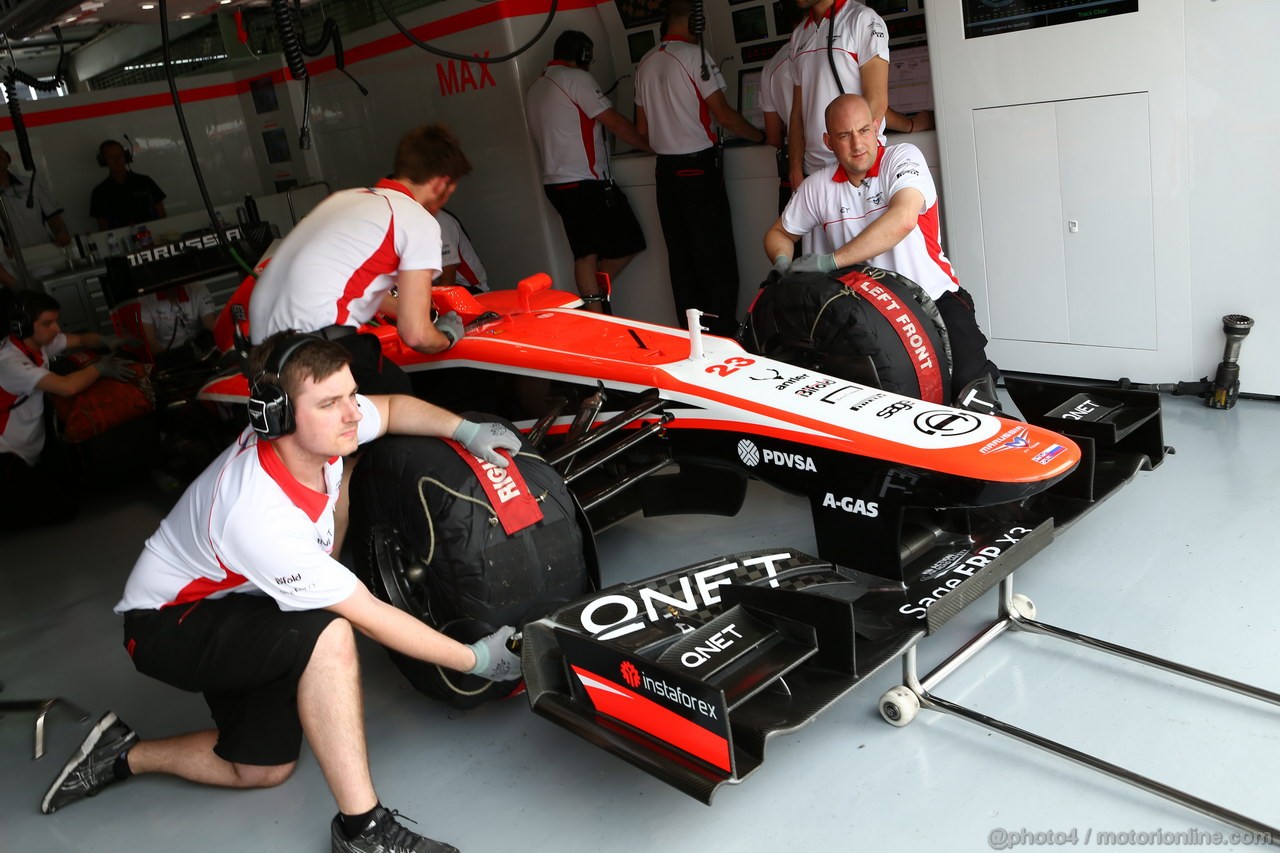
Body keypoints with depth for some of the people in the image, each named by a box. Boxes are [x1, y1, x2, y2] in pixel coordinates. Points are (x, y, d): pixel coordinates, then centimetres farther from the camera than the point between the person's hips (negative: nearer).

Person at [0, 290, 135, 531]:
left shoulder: (38, 342, -3)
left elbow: (81, 339, 11)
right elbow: (68, 387, -38)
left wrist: (106, 340, -12)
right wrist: (100, 368, -21)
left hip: (33, 447, 9)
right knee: (60, 508, -12)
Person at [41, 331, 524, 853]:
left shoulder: (319, 427, -18)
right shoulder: (261, 517, -37)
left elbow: (392, 408, 5)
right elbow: (369, 617, -30)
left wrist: (463, 430, -14)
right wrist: (475, 660, -22)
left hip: (238, 605, 8)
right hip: (165, 627, -8)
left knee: (264, 768, 8)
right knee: (326, 632, -34)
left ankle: (124, 755, 23)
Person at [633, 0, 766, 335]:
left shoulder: (645, 64, 11)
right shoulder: (694, 55, -9)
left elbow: (642, 128, 16)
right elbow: (724, 115, -10)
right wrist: (761, 136, 2)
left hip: (665, 169, 7)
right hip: (699, 167, -7)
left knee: (680, 256, 9)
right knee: (716, 255, -2)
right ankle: (723, 330, 1)